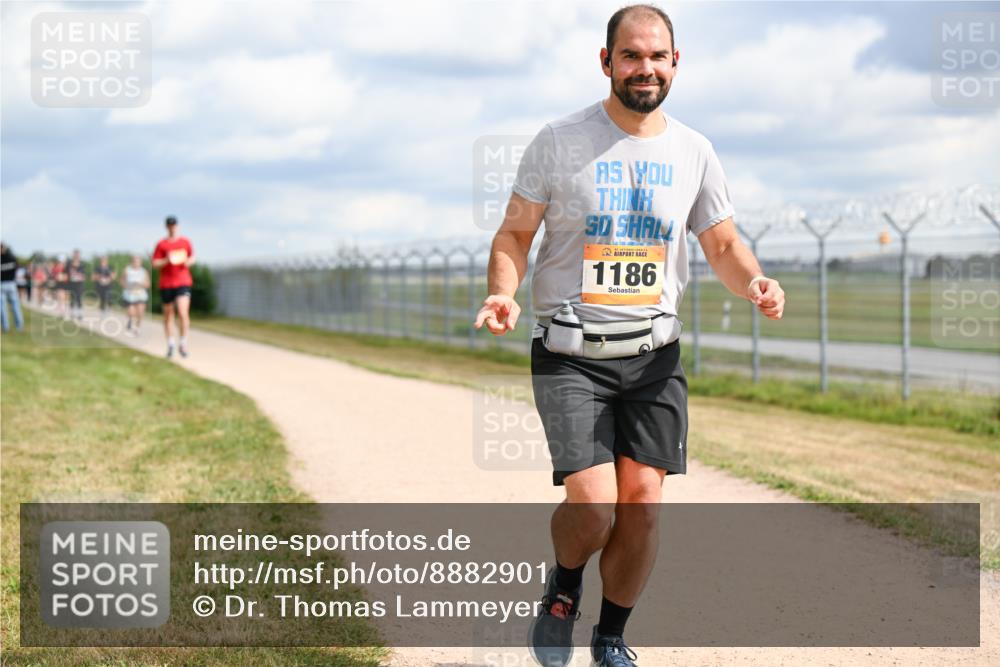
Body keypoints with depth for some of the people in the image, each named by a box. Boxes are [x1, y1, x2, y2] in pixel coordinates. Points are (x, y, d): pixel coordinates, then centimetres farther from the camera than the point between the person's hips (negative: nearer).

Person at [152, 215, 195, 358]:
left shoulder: (185, 242, 8)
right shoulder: (161, 244, 2)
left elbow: (192, 257, 21)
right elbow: (155, 264, 1)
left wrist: (189, 261, -1)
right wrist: (167, 260, -16)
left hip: (183, 283, 0)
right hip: (166, 284, 0)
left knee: (183, 313, -15)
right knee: (168, 314, 6)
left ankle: (183, 344, -5)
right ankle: (170, 344, 17)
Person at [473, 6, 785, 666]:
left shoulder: (693, 152, 6)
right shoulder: (559, 142, -3)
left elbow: (724, 245, 13)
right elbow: (514, 234, 1)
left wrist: (755, 283, -10)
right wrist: (504, 291, -19)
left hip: (654, 356, 3)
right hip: (570, 355, -3)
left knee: (643, 506, -3)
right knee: (593, 507, -15)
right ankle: (564, 586, 19)